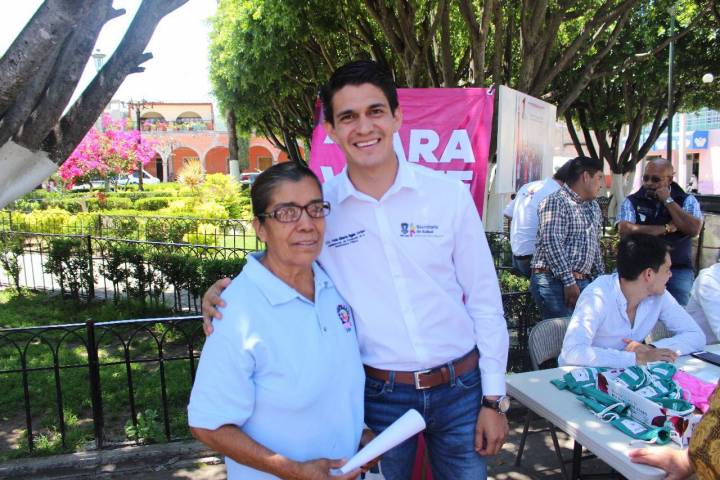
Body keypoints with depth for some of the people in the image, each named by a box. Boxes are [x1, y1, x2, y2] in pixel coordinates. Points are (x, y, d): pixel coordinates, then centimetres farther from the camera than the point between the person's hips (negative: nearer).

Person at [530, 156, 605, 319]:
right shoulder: (556, 202, -7)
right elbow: (552, 244, -18)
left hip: (584, 281, 8)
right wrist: (569, 281, -21)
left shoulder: (593, 207, 22)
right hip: (555, 281, -8)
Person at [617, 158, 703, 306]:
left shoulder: (687, 200, 6)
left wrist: (668, 200, -8)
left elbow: (694, 229, -11)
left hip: (678, 270, 0)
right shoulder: (632, 201, 4)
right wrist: (667, 228, -10)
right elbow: (624, 229, -13)